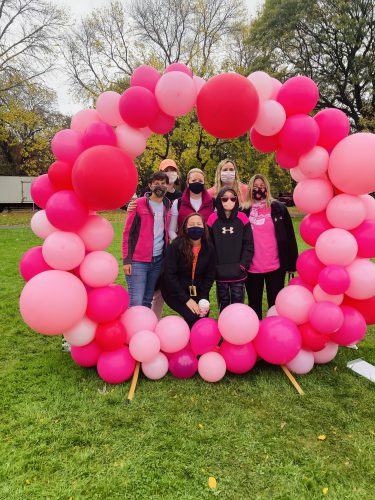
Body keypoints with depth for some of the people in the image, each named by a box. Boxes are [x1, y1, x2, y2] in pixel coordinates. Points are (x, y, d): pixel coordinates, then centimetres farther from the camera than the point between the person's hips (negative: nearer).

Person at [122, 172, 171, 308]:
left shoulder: (168, 206, 11)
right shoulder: (139, 204, -3)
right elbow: (127, 233, -3)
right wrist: (126, 260, -9)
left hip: (158, 260, 5)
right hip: (138, 261, -4)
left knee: (147, 301, 11)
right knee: (136, 302, -7)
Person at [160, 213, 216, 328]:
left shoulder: (209, 248, -5)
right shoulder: (176, 246, -17)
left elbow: (210, 275, 2)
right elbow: (169, 275, -18)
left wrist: (203, 298, -9)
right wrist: (186, 299, -20)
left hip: (197, 291, 4)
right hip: (174, 290, -4)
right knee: (193, 316, -22)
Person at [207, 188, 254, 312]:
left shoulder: (242, 219, 0)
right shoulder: (213, 219, -1)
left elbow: (249, 245, 0)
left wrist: (243, 264, -7)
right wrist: (213, 266, -5)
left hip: (239, 273, 0)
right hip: (220, 273, 0)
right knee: (223, 303, 13)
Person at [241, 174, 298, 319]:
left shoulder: (279, 208, 1)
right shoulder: (244, 211, 3)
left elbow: (290, 237, 2)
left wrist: (291, 263, 1)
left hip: (276, 266, -1)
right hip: (252, 268, 1)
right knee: (254, 304, 13)